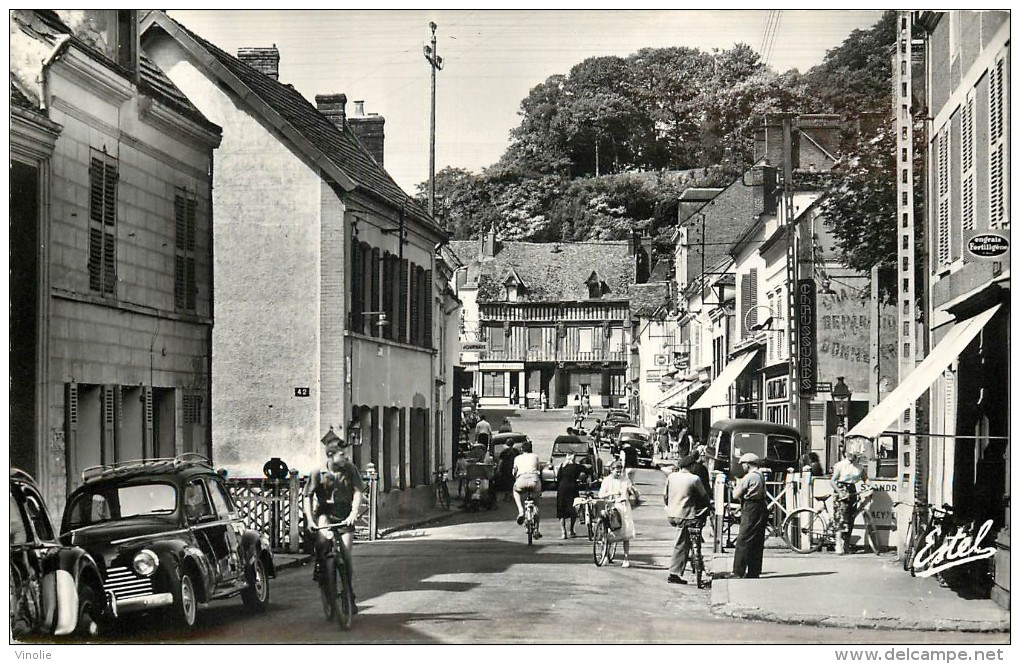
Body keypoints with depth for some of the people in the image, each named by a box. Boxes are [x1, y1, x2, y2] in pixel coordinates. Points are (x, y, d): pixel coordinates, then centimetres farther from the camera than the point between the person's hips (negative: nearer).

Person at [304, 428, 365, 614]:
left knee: (347, 554, -7)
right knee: (325, 537, -35)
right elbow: (308, 496, -5)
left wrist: (354, 513, -25)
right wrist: (310, 520, -17)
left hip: (344, 516, 1)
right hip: (325, 513, -1)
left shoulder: (350, 469, -5)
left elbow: (358, 492, -10)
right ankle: (319, 564, -5)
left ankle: (349, 595, 8)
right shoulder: (318, 473, -7)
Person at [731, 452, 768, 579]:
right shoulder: (760, 476, 15)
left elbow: (735, 495, -11)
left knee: (743, 542, -7)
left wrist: (737, 485, 6)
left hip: (750, 511, -9)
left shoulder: (748, 477, -13)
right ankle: (754, 572, 14)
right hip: (762, 508, 9)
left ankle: (738, 573, -9)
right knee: (757, 543, 11)